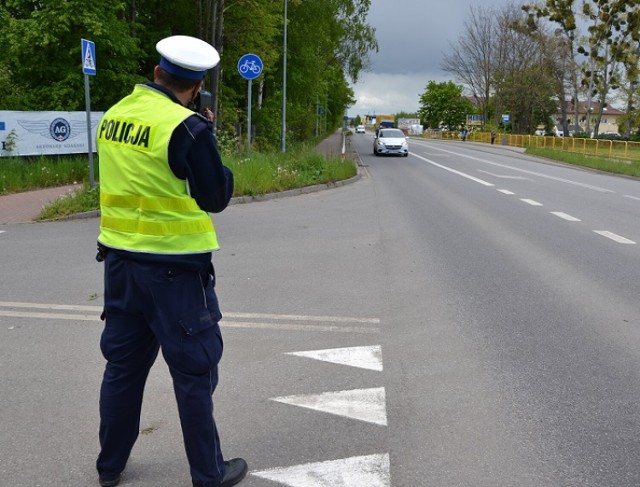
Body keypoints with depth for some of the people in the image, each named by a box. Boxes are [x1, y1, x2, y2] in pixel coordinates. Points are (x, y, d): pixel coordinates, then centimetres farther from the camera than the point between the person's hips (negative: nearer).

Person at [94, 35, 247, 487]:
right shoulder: (187, 127, -16)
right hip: (174, 264, -7)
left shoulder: (114, 115, 4)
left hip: (120, 256, 7)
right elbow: (216, 197, -10)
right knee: (194, 370, 6)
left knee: (123, 363, 18)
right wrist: (207, 146, 4)